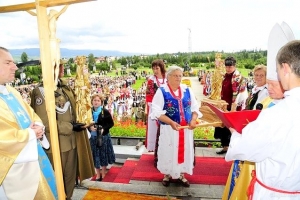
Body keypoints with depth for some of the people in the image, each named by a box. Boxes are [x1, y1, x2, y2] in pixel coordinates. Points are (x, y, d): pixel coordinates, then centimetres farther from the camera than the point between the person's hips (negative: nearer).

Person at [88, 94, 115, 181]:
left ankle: (103, 173, 27)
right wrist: (90, 127, -15)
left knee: (103, 154, 9)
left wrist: (103, 129, -19)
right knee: (95, 155, 8)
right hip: (93, 136, 2)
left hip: (104, 136, -2)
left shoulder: (105, 112, -8)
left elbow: (111, 123, -5)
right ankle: (98, 174, 25)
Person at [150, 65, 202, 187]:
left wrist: (193, 120, -12)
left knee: (184, 150, 14)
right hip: (168, 128, -4)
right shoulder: (162, 91, -9)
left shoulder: (187, 90, 4)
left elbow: (195, 107, 7)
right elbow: (157, 111, -15)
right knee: (168, 151, 9)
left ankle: (181, 174, 34)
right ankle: (167, 174, 31)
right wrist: (171, 122, -25)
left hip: (186, 128, 4)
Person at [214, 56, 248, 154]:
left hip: (234, 108, -8)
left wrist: (233, 108, -24)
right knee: (224, 126, 15)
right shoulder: (226, 76, 9)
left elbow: (238, 95, -20)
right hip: (225, 106, 8)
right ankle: (225, 147, 30)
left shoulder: (238, 78, -15)